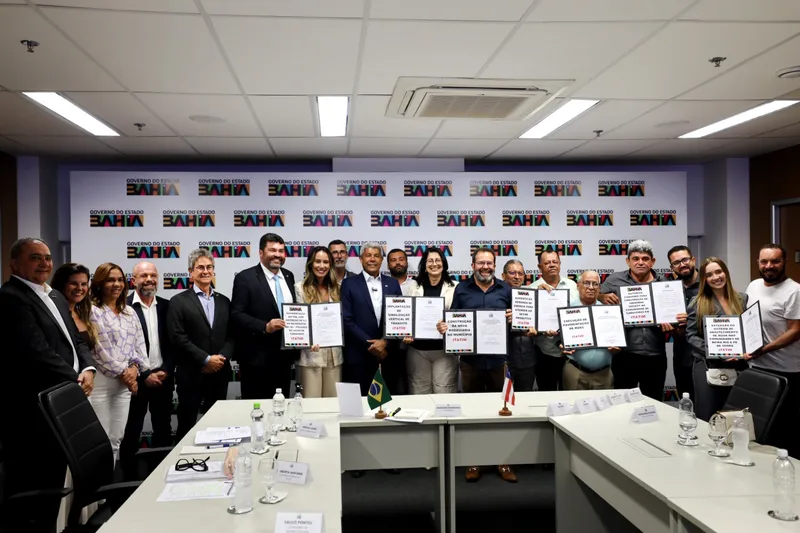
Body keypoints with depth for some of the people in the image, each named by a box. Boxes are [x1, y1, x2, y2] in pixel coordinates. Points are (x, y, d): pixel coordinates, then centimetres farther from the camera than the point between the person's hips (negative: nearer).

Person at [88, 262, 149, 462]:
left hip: (125, 383, 6)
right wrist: (123, 372, -8)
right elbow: (99, 349, -11)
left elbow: (140, 344, 11)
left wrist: (134, 368, -5)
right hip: (100, 382, -6)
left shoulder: (129, 312, 14)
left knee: (116, 439, 11)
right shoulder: (92, 311, -7)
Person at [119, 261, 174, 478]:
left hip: (163, 379, 4)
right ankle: (130, 476, 21)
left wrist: (165, 371, -7)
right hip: (136, 380, -4)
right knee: (131, 433, 8)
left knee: (163, 431, 13)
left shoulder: (167, 306, 5)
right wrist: (144, 376, -12)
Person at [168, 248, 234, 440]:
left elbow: (231, 335, 9)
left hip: (219, 374, 4)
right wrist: (206, 359, -14)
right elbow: (178, 338, -10)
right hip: (191, 375, -4)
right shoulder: (179, 301, -1)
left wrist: (222, 357, -9)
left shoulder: (224, 301, 12)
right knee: (187, 426, 5)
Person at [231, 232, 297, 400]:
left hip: (284, 356, 6)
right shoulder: (245, 278, -8)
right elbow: (236, 315, -14)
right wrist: (265, 327, -25)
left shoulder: (288, 276, 11)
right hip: (257, 358, -6)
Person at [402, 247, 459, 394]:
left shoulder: (455, 287, 1)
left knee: (444, 392, 1)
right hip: (418, 349, 2)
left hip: (444, 349, -2)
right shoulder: (413, 286, 8)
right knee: (419, 392, 9)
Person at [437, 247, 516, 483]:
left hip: (499, 358, 0)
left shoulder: (505, 289, 8)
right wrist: (444, 326, -13)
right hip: (470, 359, 0)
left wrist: (513, 317, -13)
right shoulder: (461, 289, 7)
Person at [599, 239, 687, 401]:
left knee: (654, 403, 15)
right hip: (624, 355, -2)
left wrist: (680, 321, -11)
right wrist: (603, 297, -16)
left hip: (655, 356, 2)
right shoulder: (614, 280, 0)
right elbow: (594, 296, 5)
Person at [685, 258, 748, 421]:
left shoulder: (742, 299, 9)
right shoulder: (697, 303, 0)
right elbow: (691, 336, -4)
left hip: (738, 367, 3)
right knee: (707, 420, 0)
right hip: (709, 367, -3)